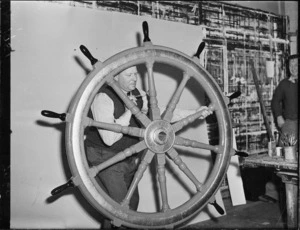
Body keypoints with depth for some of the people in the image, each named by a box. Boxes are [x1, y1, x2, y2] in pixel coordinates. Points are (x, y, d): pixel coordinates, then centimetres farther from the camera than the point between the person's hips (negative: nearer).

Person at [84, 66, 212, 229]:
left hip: (129, 158, 7)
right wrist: (128, 113, -28)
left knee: (132, 202, 14)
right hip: (106, 158, -7)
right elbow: (109, 139, -27)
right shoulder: (103, 98, -21)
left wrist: (194, 112, 0)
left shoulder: (138, 95, 1)